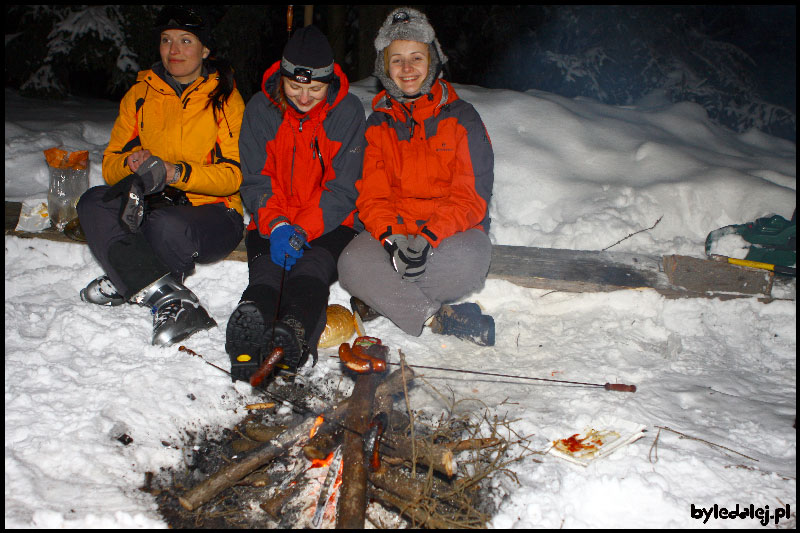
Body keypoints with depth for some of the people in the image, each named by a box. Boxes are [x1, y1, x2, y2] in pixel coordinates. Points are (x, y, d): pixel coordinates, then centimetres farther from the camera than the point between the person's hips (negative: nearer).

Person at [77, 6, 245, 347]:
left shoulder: (225, 98, 1)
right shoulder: (140, 94, 11)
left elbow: (233, 175, -9)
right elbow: (110, 164, 7)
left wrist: (178, 173, -25)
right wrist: (132, 163, -18)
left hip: (211, 212, -4)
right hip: (150, 204, 5)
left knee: (167, 227, -38)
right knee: (93, 202, -25)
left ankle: (126, 284, -10)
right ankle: (168, 299, -36)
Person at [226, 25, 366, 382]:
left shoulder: (348, 111, -3)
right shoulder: (261, 109, 2)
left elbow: (342, 188, -5)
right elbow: (256, 181, 1)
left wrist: (303, 229, -21)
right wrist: (275, 225, -20)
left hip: (330, 222, -1)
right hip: (271, 222, 1)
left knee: (313, 266, -33)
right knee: (267, 268, -30)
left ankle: (291, 336, -59)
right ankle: (248, 336, -57)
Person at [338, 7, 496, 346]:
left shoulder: (462, 117, 0)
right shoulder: (377, 124, 8)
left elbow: (472, 194, -8)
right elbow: (371, 194, 1)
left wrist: (430, 237, -25)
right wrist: (391, 238, -22)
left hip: (452, 231, -2)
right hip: (391, 230, 2)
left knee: (469, 261, -37)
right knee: (352, 264, -29)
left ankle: (382, 299, -18)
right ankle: (440, 318, -23)